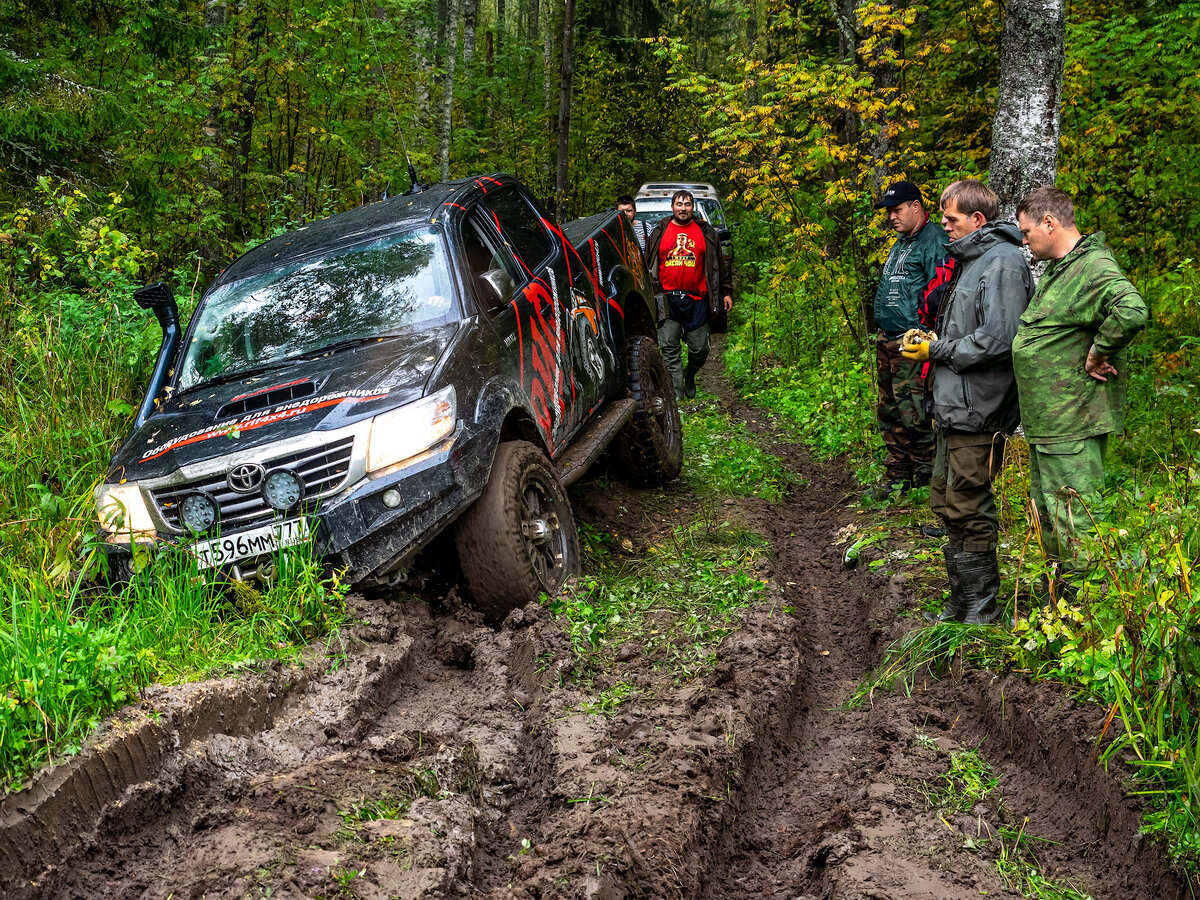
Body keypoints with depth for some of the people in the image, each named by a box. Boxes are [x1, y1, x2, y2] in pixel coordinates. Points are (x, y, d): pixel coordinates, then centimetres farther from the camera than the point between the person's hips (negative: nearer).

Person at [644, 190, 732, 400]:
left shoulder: (705, 232, 9)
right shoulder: (659, 233, 9)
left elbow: (718, 265, 14)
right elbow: (648, 265, 14)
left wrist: (726, 292, 12)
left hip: (697, 299, 0)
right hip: (667, 299, 0)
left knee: (699, 348, 4)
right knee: (669, 347, -2)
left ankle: (690, 376, 32)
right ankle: (676, 390, 5)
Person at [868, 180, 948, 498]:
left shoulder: (933, 242, -11)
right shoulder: (901, 242, 20)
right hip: (887, 340, 10)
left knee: (910, 412, -10)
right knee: (888, 412, 14)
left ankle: (925, 476, 0)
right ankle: (896, 477, 23)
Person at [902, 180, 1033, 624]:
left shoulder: (1003, 261, -14)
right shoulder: (970, 260, 18)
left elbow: (998, 339, -23)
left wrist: (936, 351, -14)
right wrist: (932, 338, 10)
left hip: (978, 412, -10)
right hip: (954, 407, 10)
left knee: (969, 513, -4)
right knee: (946, 506, 15)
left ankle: (982, 613, 7)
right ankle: (959, 608, 27)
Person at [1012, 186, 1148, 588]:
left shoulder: (1094, 268, -18)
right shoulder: (1056, 270, 15)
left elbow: (1132, 310, -38)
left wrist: (1097, 353, -25)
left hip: (1074, 426, -11)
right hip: (1047, 422, 11)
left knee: (1074, 524, -6)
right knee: (1048, 517, 20)